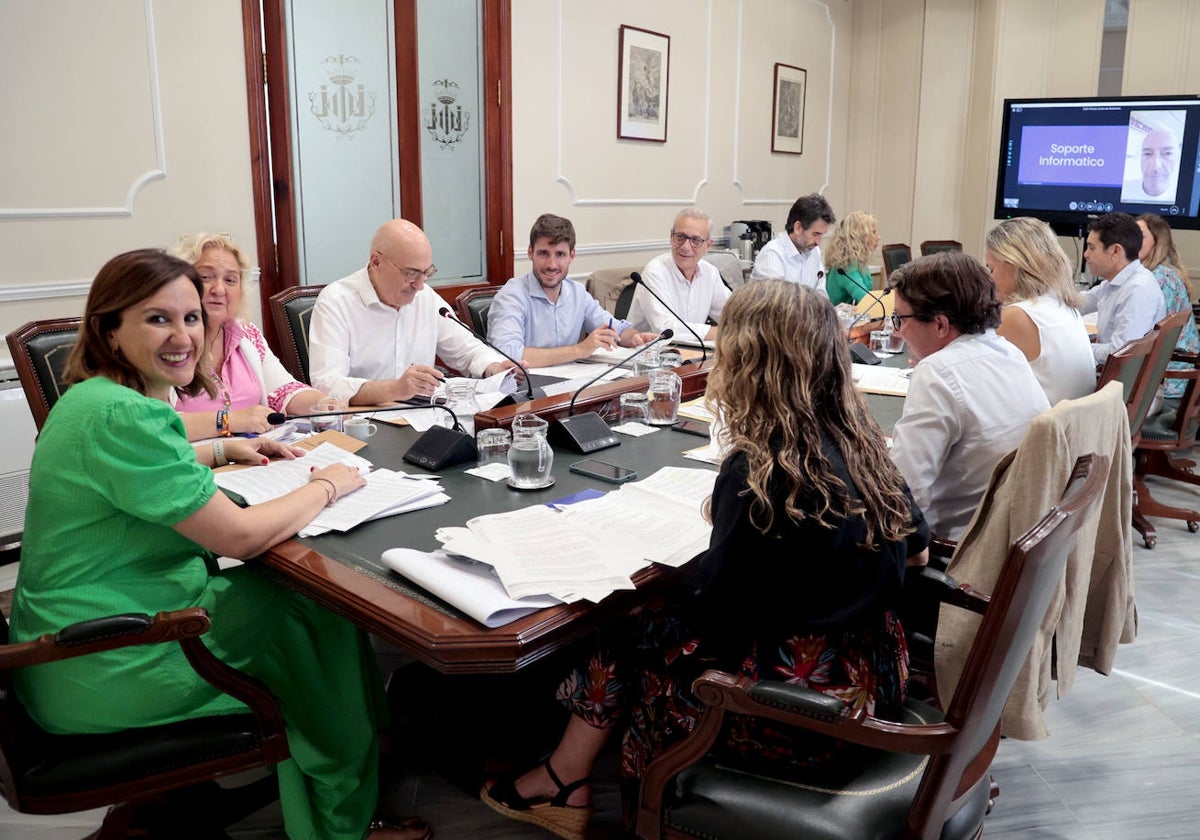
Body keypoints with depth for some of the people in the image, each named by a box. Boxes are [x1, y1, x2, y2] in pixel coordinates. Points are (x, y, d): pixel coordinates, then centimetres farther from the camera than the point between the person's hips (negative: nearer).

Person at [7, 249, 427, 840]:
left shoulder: (96, 396, 7)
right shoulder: (122, 416, -27)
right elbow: (242, 536, -27)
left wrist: (224, 449, 17)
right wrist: (326, 486, -11)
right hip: (103, 673, -10)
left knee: (291, 590, 15)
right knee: (318, 607, 0)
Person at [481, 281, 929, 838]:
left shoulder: (758, 467, -23)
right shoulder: (862, 441, -1)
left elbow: (717, 609, -19)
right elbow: (916, 550, 11)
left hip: (805, 707, -7)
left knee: (627, 639, 10)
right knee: (661, 621, 15)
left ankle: (566, 781, 32)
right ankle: (567, 778, 27)